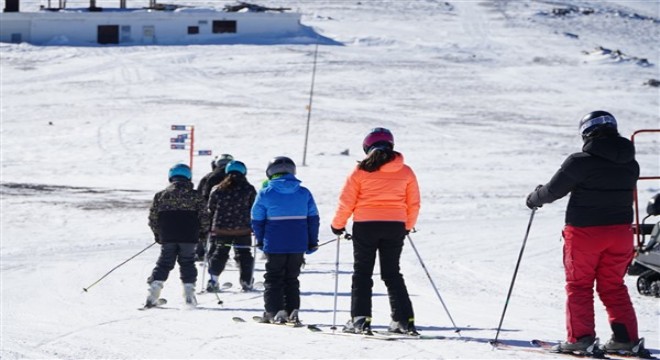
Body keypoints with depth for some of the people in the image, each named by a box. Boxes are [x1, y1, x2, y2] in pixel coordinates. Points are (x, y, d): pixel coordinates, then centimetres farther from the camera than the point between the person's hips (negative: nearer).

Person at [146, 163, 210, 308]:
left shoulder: (161, 195, 3)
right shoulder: (195, 196, 0)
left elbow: (153, 217, 6)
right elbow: (204, 217, -1)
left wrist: (157, 234, 18)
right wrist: (202, 232, 15)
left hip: (167, 238, 1)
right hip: (189, 238, -1)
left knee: (164, 263, 8)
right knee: (187, 264, 10)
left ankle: (153, 292, -3)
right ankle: (189, 294, 2)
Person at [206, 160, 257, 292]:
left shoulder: (217, 190, 1)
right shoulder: (249, 189, -3)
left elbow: (210, 210, 7)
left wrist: (209, 228, 15)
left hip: (220, 230, 1)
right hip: (243, 230, -1)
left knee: (219, 254, 13)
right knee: (244, 255, 12)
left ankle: (213, 281, 4)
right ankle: (246, 282, 11)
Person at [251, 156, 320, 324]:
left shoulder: (265, 194, -4)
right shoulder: (304, 193, 3)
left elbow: (257, 220, 0)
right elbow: (313, 219, 7)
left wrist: (260, 241, 14)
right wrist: (312, 243, 14)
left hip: (275, 245, -3)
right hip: (298, 245, 3)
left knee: (273, 278, 8)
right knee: (292, 279, 14)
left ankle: (274, 311, -1)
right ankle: (292, 311, 7)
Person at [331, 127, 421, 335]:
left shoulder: (361, 170, -4)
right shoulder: (406, 172, 5)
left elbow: (346, 201, -2)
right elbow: (414, 204, 10)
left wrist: (338, 225, 11)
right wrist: (408, 226, 26)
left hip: (365, 225, -3)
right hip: (395, 225, 3)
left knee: (362, 273, 6)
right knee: (392, 274, 12)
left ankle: (360, 318, -5)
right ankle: (404, 320, 5)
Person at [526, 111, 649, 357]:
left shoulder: (581, 162, -15)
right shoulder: (630, 164, 2)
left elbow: (553, 191, -7)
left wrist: (534, 199, 15)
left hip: (584, 232, -5)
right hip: (620, 232, 5)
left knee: (579, 285, 6)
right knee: (614, 286, 14)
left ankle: (580, 336, -1)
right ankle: (626, 337, 7)